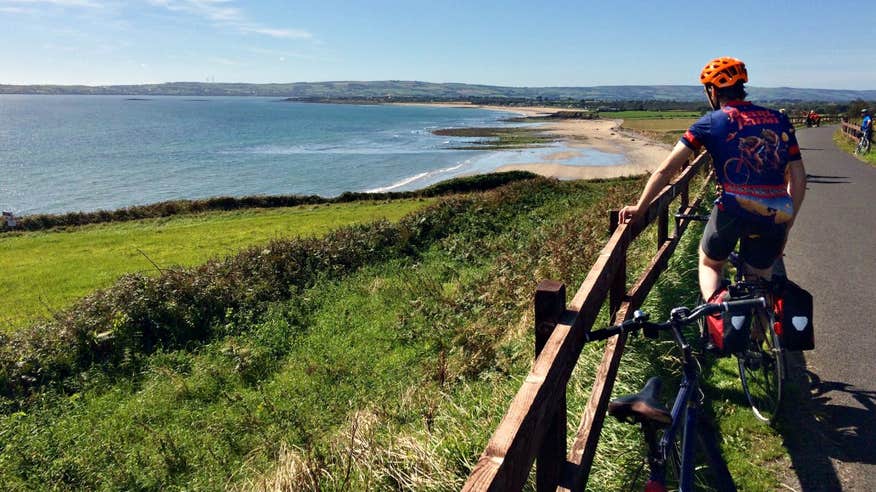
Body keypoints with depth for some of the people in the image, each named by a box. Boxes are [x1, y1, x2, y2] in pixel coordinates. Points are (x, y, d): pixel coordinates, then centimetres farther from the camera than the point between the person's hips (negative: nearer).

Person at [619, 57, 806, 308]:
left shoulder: (711, 122, 4)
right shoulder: (779, 120, 15)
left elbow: (666, 169, 1)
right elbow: (798, 178, 14)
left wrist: (639, 207, 10)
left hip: (733, 210, -3)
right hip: (775, 216, 3)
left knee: (709, 265, 21)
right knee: (761, 281, 22)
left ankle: (716, 304, -8)